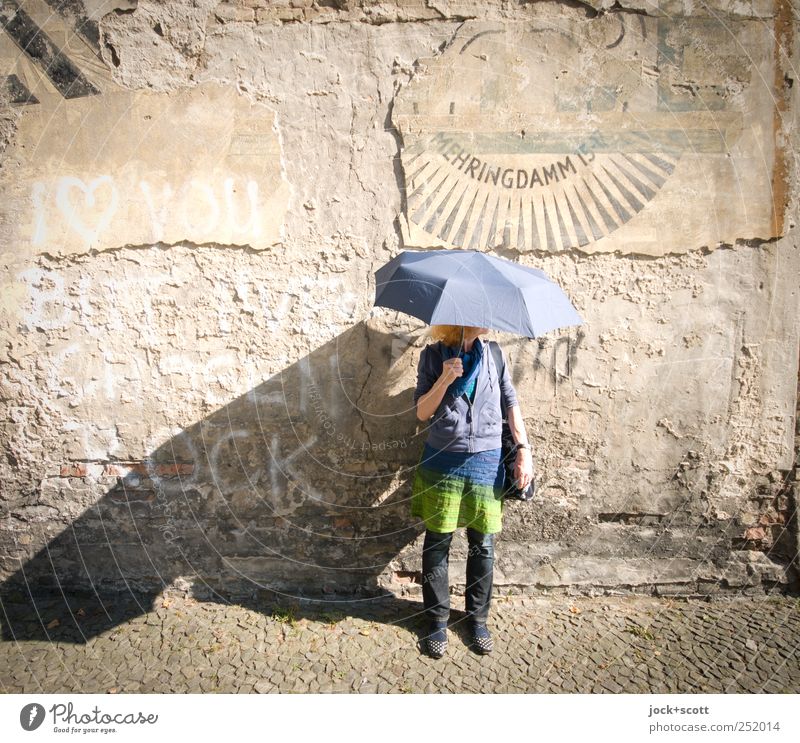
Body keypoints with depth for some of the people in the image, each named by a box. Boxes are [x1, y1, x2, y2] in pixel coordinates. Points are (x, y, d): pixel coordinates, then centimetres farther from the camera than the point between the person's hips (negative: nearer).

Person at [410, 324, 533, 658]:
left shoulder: (492, 353, 4)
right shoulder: (433, 355, -2)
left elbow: (510, 402, 7)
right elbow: (422, 411, -4)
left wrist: (524, 449, 0)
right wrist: (444, 379, -19)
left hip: (486, 462, 2)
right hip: (442, 462, -1)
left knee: (483, 546, 9)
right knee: (437, 544, 7)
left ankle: (477, 617, 28)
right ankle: (438, 618, 25)